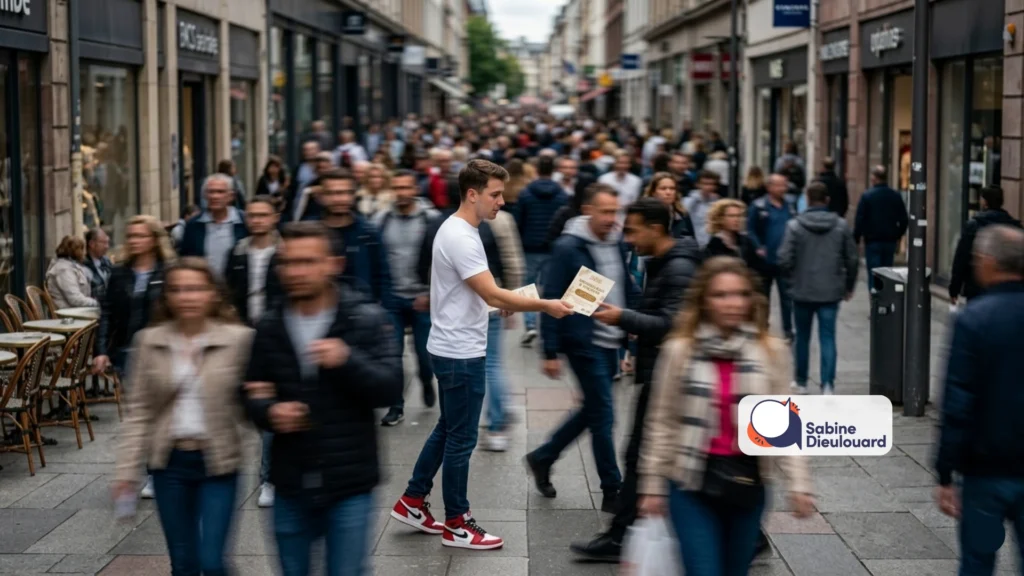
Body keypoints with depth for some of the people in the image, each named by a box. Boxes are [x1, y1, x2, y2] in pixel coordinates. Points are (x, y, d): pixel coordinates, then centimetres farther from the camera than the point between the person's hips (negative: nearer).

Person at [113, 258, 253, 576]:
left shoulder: (238, 339, -7)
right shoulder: (149, 341, 0)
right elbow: (139, 410, 2)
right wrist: (128, 468, -1)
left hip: (217, 463, -2)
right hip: (169, 463, 3)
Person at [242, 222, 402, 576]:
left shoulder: (368, 319, -6)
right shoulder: (270, 326, 3)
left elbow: (390, 388, -12)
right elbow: (252, 392, 11)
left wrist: (347, 360, -28)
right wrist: (268, 412, -12)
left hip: (349, 484, -3)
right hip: (290, 484, 3)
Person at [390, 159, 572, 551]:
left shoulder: (459, 230, 11)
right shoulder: (460, 237, -23)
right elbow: (493, 296, -27)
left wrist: (505, 303, 10)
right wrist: (546, 306, -23)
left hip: (454, 350, 11)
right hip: (461, 354, -11)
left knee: (447, 431, 20)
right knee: (461, 439, 0)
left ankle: (412, 502, 27)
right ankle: (456, 525, 10)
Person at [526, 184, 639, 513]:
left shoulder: (618, 245, 6)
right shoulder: (568, 248, -13)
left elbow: (629, 292, 15)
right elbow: (552, 300, -13)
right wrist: (550, 352, -14)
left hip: (611, 343, 7)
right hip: (584, 344, -7)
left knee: (593, 411, 16)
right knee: (603, 416, -3)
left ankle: (543, 458, 33)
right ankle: (613, 492, 8)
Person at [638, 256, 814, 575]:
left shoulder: (772, 351, -1)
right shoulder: (679, 350, -6)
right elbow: (660, 423, 0)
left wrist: (798, 483, -5)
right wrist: (653, 485, 0)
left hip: (747, 483, 2)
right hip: (693, 483, -2)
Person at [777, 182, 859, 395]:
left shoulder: (795, 225, -9)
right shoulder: (841, 225, -1)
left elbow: (785, 259, -12)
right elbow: (853, 258, 1)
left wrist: (791, 280, 6)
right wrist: (849, 285, 14)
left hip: (802, 291, -1)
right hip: (830, 292, 1)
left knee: (802, 337, 14)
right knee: (828, 338, 2)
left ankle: (801, 382, 25)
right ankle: (828, 384, -10)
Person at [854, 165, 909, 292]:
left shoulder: (867, 196, -9)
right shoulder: (896, 196, 4)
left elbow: (859, 220, -11)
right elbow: (904, 220, 7)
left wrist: (856, 238, -2)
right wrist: (898, 235, 20)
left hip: (872, 241, -4)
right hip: (890, 241, 4)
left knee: (874, 275, -3)